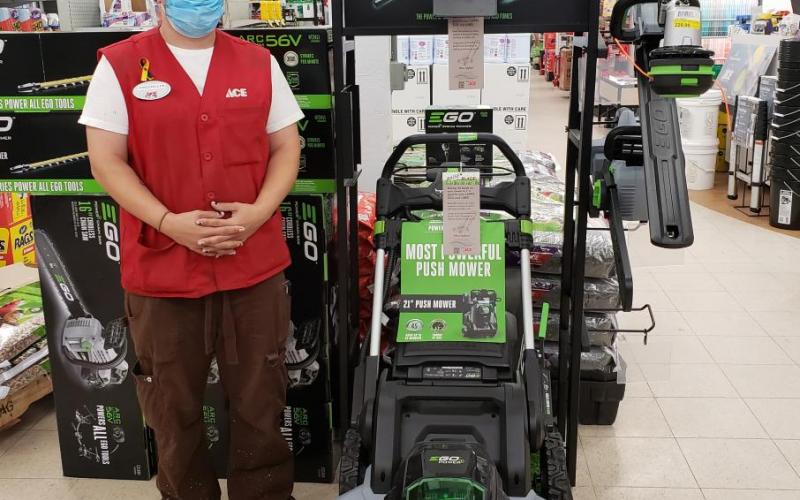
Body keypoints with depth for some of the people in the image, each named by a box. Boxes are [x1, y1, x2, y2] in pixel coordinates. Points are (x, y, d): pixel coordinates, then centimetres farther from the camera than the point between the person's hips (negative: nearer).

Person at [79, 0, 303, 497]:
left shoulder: (259, 62, 6)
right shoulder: (119, 65, -1)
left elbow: (286, 146, 7)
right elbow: (106, 161, -4)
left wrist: (258, 211, -10)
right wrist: (168, 222, -17)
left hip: (256, 265, 2)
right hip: (162, 268, -1)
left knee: (260, 400, 12)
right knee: (173, 406, 14)